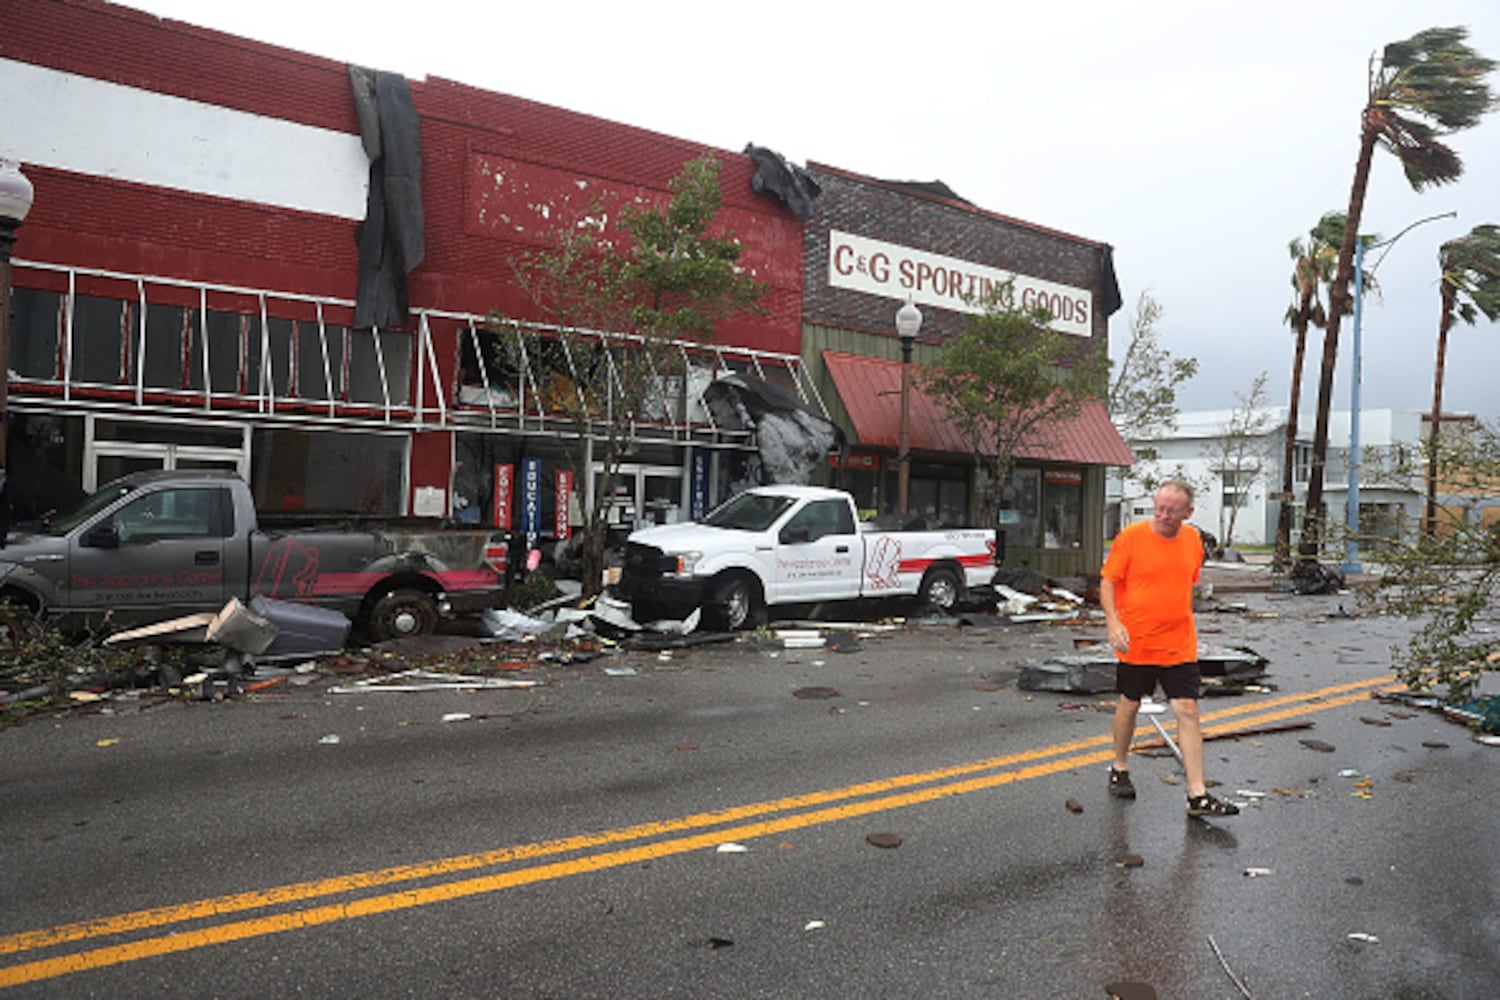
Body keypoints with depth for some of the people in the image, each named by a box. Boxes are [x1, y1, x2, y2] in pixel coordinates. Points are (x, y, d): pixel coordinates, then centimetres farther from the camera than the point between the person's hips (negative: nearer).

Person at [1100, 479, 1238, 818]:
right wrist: (1113, 622, -18)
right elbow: (1108, 582, -6)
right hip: (1136, 643, -3)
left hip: (1179, 646, 3)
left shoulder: (1193, 539, 4)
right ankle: (1120, 770, 32)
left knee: (1187, 710, -3)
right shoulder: (1131, 536, -9)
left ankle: (1197, 795, 1)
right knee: (1129, 704, 11)